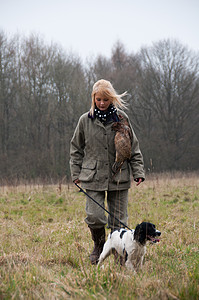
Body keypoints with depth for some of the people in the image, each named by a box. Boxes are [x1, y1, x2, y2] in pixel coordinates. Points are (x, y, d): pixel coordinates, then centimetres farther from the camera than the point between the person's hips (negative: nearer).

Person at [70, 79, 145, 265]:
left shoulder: (121, 118, 3)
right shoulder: (85, 120, 3)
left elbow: (133, 147, 9)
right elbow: (76, 149, 13)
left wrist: (138, 171, 2)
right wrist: (76, 173, 8)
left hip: (119, 177, 0)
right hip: (93, 177, 0)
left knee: (119, 219, 2)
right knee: (94, 217, -9)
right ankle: (98, 246, 20)